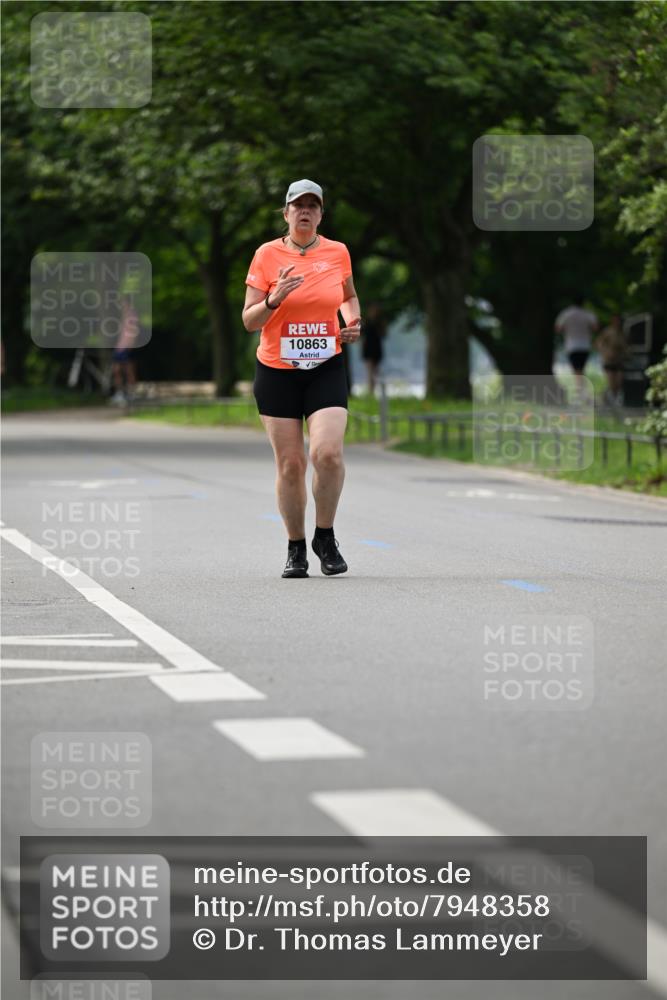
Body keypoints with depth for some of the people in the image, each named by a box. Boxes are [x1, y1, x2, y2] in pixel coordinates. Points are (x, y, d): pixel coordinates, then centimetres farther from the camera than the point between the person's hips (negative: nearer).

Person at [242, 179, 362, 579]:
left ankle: (325, 537, 3)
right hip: (276, 370, 0)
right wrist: (274, 299, -19)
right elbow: (249, 320, -1)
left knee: (328, 452, -18)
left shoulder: (338, 252, 4)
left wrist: (353, 320, 5)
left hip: (326, 369, 0)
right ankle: (296, 547, 18)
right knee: (290, 463, 1)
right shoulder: (267, 255, -2)